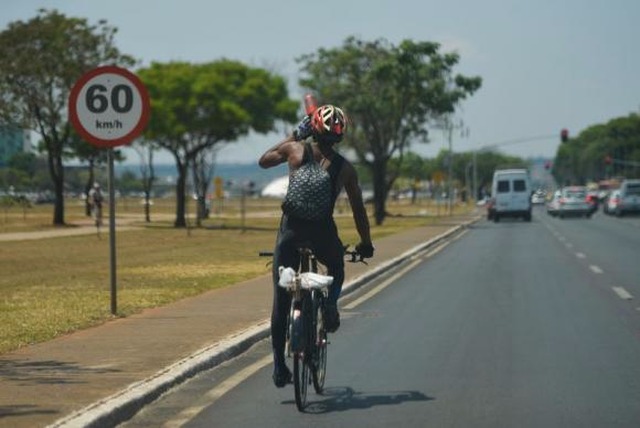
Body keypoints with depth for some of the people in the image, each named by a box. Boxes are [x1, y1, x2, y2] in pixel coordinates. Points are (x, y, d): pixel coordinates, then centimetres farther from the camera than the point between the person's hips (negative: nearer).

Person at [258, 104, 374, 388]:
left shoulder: (294, 150, 1)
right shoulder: (345, 168, 4)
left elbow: (263, 161, 21)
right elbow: (358, 209, 10)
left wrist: (293, 136, 28)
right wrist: (365, 244, 24)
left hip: (290, 231, 0)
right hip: (323, 234, 0)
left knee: (281, 300, 7)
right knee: (337, 268, 33)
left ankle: (279, 365, 5)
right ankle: (330, 303, 3)